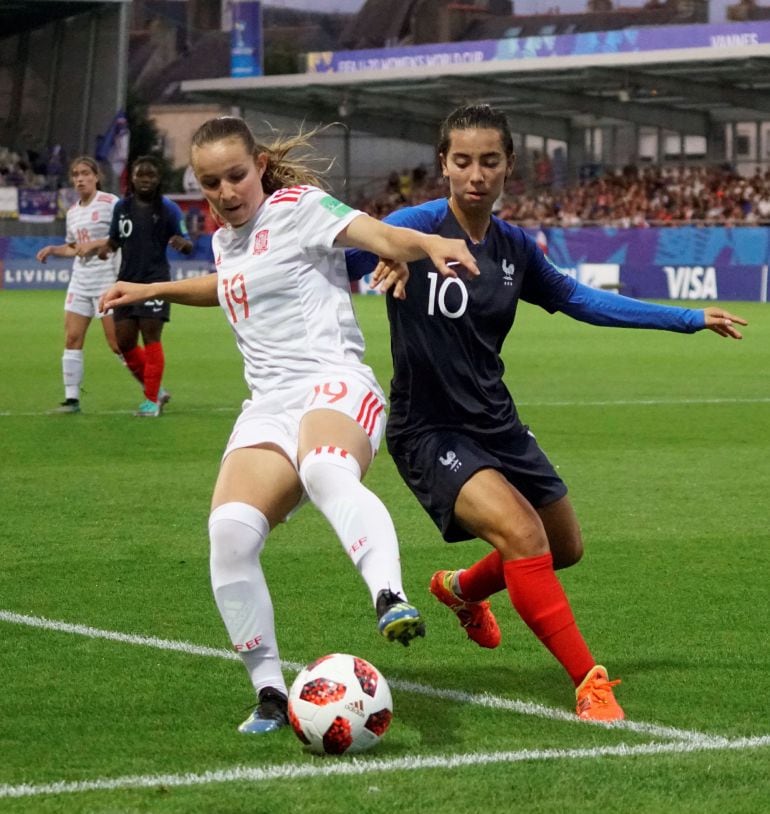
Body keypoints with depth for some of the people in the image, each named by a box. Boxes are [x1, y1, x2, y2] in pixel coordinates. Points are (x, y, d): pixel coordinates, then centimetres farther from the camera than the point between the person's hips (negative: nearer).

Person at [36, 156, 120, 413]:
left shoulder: (110, 202, -7)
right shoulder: (72, 212, 14)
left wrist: (96, 244, -21)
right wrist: (53, 249, 8)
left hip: (107, 279, -7)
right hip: (80, 280, 7)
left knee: (117, 343, -6)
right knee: (72, 338, -2)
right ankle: (71, 399, 2)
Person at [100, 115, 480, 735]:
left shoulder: (299, 206, 2)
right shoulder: (226, 240, 23)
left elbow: (380, 236, -15)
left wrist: (429, 244, -36)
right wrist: (152, 291, 51)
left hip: (334, 385, -6)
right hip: (269, 406, 6)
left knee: (326, 472, -43)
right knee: (230, 528, -22)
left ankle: (391, 600, -65)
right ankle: (270, 693, -12)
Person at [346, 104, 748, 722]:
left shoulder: (514, 248, 2)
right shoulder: (418, 227, -17)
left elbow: (580, 300, 16)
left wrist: (691, 319, 19)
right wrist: (381, 260, -50)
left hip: (495, 423, 7)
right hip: (429, 433, -7)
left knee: (564, 549, 19)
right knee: (522, 533, -27)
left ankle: (463, 589, 50)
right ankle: (589, 683, -18)